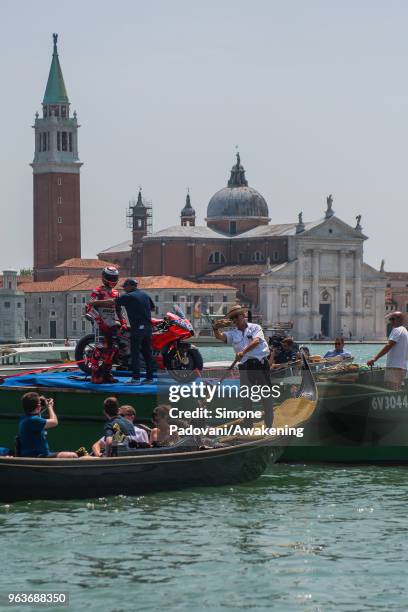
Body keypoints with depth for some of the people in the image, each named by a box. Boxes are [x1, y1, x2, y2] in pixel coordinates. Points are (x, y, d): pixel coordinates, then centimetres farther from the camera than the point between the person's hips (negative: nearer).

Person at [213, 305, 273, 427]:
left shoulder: (255, 328, 4)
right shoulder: (233, 333, 14)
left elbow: (256, 341, -14)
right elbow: (220, 336, -3)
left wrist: (243, 352, -29)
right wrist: (216, 329, -27)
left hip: (260, 364, -3)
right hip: (245, 366, 3)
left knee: (265, 395, -1)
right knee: (246, 398, 6)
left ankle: (269, 425, 3)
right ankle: (248, 425, 13)